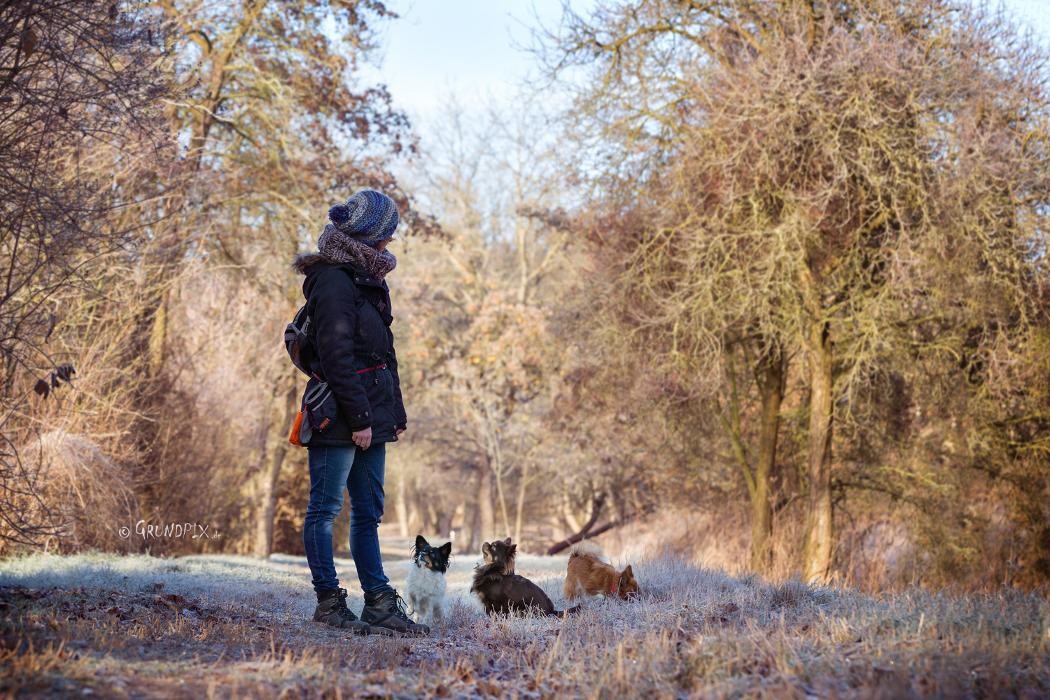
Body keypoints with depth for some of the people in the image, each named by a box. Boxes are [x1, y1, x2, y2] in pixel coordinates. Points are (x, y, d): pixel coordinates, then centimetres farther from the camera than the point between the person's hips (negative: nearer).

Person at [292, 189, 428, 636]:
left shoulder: (366, 280, 17)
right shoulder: (333, 282, -13)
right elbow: (337, 357, -19)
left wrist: (396, 412, 17)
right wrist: (359, 418, -19)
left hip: (371, 418, 10)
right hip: (340, 418, -10)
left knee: (368, 512, 10)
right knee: (326, 507, -1)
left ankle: (379, 603, 13)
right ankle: (329, 602, 3)